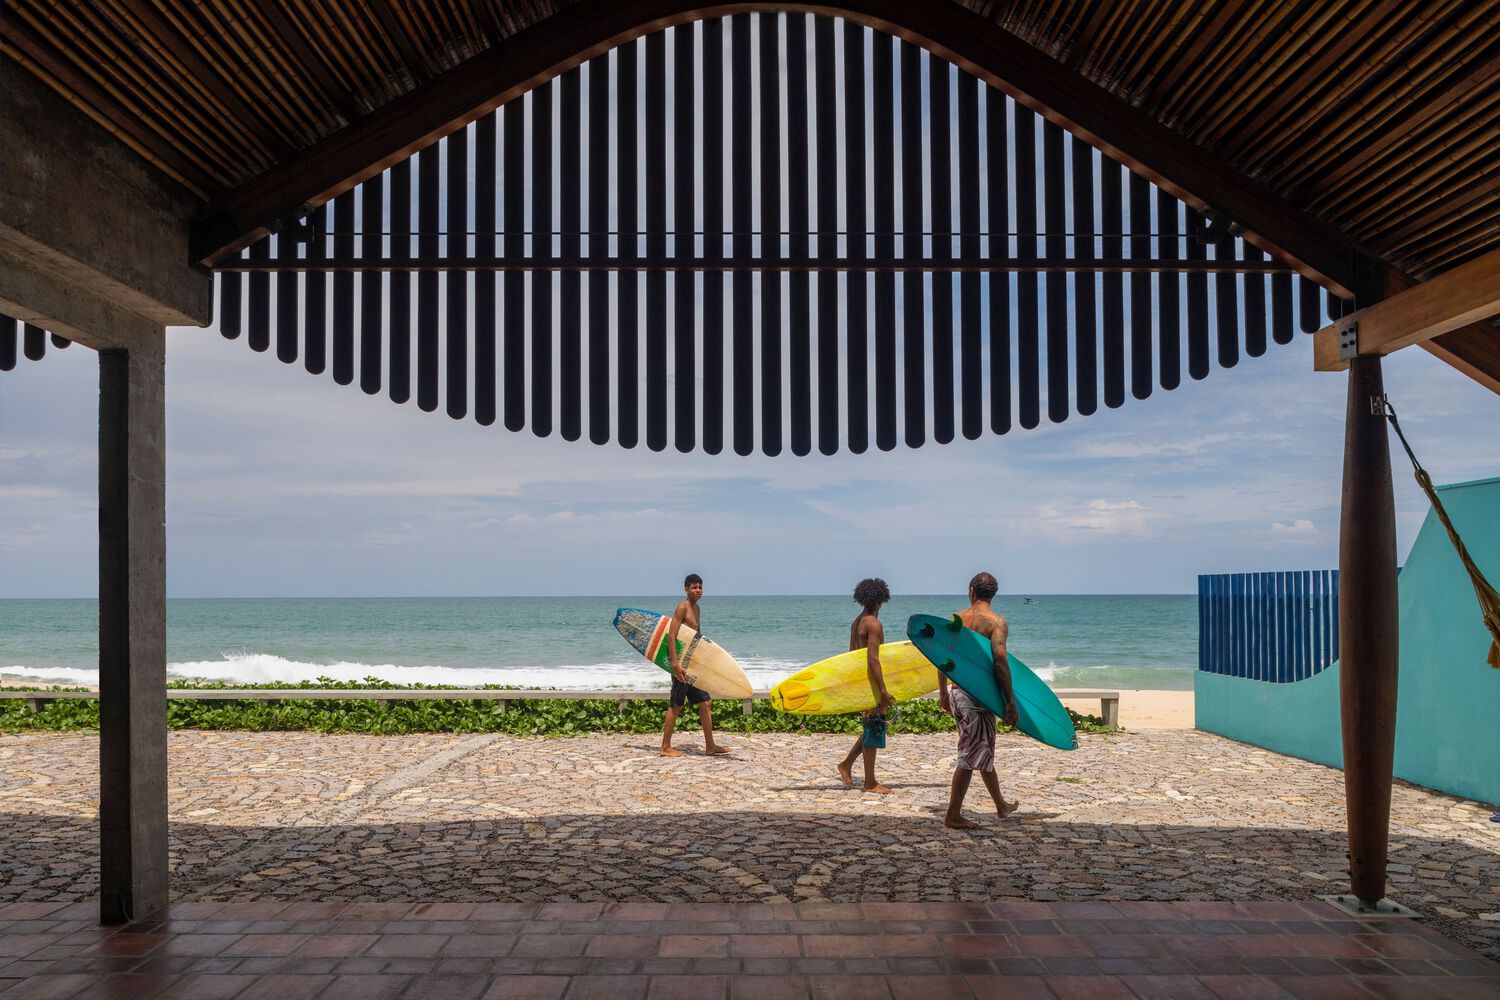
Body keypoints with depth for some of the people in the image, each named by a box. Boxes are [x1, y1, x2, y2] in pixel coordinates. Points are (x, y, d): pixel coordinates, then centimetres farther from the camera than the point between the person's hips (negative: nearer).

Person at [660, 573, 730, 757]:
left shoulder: (696, 608, 14)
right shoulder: (682, 607, -13)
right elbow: (671, 636, -20)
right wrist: (675, 663, -26)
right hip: (682, 662, -9)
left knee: (706, 702, 9)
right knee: (676, 705, -3)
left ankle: (710, 746, 15)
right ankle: (665, 747, 6)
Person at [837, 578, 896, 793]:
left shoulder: (857, 622, 12)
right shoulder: (874, 624, -17)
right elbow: (872, 659, -23)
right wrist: (883, 690, -23)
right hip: (871, 681, -9)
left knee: (873, 727, 18)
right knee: (874, 728, -2)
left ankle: (847, 764, 24)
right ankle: (870, 783, 5)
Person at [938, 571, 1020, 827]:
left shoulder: (956, 619, 7)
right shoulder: (997, 622, -11)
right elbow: (1000, 660, -22)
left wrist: (943, 693, 19)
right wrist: (1010, 701, -18)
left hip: (957, 694, 7)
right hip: (979, 696, -7)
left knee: (984, 751, 21)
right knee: (971, 755, 1)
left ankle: (1001, 806, 36)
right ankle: (953, 816, 5)